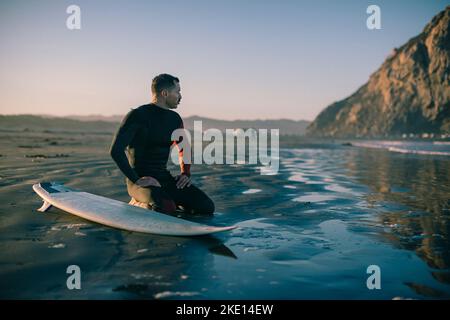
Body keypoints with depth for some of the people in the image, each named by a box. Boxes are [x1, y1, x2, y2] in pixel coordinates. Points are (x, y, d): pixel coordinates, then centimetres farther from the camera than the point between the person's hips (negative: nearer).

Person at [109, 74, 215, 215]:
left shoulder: (174, 118, 11)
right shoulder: (137, 116, -11)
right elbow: (116, 150, -19)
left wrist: (185, 173, 11)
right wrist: (136, 180, -22)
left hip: (165, 179, 6)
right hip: (140, 181, -6)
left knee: (206, 206, -11)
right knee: (166, 209, -35)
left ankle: (168, 201, 12)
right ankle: (137, 204, -3)